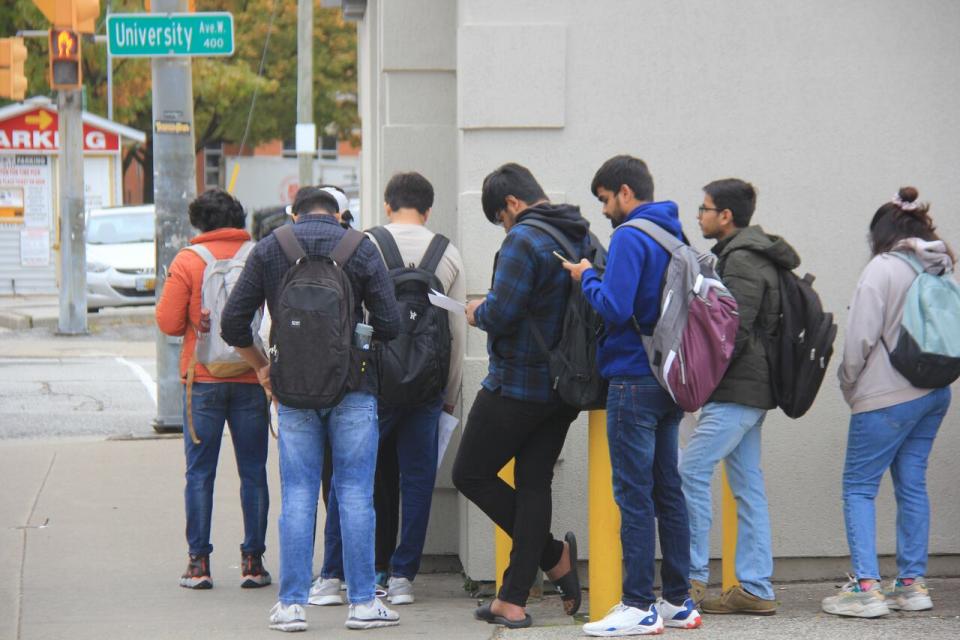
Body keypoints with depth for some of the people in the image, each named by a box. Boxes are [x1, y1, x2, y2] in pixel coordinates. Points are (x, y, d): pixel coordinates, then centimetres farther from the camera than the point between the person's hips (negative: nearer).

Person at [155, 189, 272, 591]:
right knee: (253, 471, 7)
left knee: (199, 472, 5)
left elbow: (169, 323, -4)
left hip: (203, 379, -1)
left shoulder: (188, 261, -4)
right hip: (252, 379, 1)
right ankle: (253, 561, 6)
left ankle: (199, 561, 3)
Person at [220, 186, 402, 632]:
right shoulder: (360, 248, 0)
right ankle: (363, 602, 2)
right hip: (352, 388, -1)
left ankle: (292, 604, 2)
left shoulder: (269, 249, 4)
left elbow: (233, 324, 3)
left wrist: (262, 367, 17)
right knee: (355, 495, 2)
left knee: (297, 496, 4)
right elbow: (388, 324, -3)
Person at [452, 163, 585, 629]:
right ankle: (512, 600, 8)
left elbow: (502, 314, -22)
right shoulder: (584, 239, 10)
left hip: (516, 386, -8)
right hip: (565, 386, 8)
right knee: (535, 483, 8)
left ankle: (555, 556, 3)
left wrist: (478, 312, 1)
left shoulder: (523, 241, -16)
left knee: (470, 474, 5)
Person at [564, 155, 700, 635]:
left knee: (634, 496, -5)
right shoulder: (674, 235, 14)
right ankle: (678, 601, 15)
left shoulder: (630, 238, -14)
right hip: (671, 380, 9)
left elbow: (614, 307, -22)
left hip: (634, 380, -9)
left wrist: (586, 277, -4)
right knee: (668, 491, 12)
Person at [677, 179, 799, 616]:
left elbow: (734, 333, -20)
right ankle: (755, 590, 8)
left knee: (691, 472, -10)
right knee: (747, 485, 8)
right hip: (751, 390, 10)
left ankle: (692, 577, -8)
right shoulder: (745, 255, 18)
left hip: (736, 391, -10)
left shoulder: (742, 261, -14)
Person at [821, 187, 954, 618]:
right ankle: (912, 584, 14)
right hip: (934, 393, 7)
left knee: (858, 487, -1)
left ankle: (866, 587, -10)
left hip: (888, 397, -7)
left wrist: (849, 385, 0)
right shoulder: (939, 272, 9)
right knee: (912, 484, 13)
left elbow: (861, 338, -15)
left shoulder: (883, 269, -12)